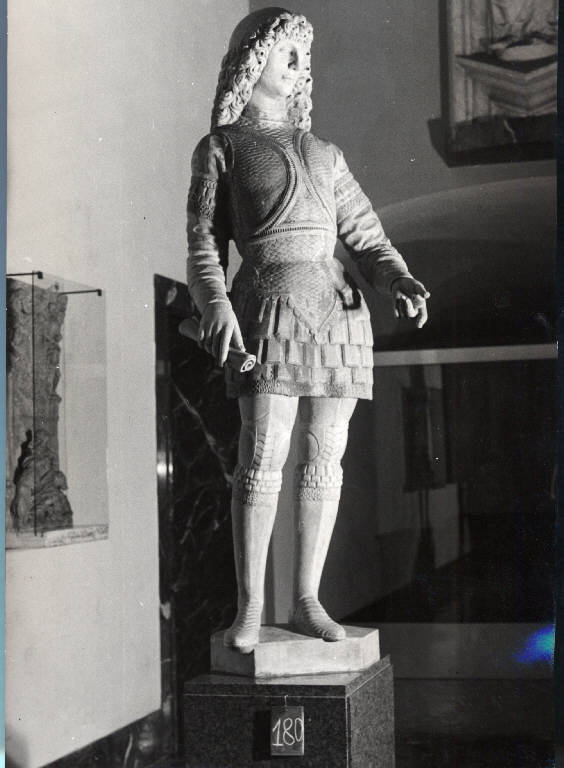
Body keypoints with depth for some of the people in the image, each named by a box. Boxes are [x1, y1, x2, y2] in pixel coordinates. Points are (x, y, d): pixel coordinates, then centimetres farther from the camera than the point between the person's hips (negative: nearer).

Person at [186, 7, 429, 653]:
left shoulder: (326, 155, 24)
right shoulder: (220, 147, 13)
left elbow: (367, 238, 17)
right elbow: (203, 241, 3)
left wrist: (400, 283, -3)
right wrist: (215, 305, -15)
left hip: (338, 307, 5)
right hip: (269, 303, -4)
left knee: (324, 460, 2)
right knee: (261, 460, -11)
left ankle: (307, 601, 10)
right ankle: (249, 606, -3)